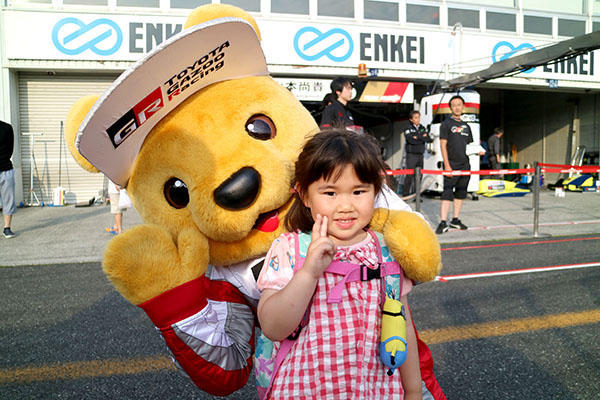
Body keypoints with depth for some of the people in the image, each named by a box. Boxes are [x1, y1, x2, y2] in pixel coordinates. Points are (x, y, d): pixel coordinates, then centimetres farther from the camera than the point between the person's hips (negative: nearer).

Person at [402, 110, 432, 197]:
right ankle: (405, 193, -6)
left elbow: (428, 139, 1)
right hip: (411, 155, -5)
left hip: (420, 155, 5)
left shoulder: (422, 128, 13)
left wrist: (418, 137, -11)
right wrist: (422, 138, -9)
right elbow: (411, 140, -18)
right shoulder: (408, 128, -2)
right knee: (410, 175, -11)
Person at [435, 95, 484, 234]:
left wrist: (478, 151, 0)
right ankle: (443, 223, -11)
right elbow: (443, 145, -9)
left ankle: (455, 220, 20)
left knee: (460, 193, 10)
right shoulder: (446, 124, -2)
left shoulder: (466, 126, 17)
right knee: (447, 194, -11)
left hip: (465, 165, 7)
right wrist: (447, 165, -17)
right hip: (451, 165, -7)